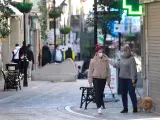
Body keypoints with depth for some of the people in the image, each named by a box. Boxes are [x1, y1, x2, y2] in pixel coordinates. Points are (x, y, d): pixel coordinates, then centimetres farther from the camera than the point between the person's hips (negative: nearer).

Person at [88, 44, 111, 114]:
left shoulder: (106, 60, 2)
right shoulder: (93, 61, -4)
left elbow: (108, 70, 7)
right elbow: (90, 71, 1)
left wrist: (108, 79, 5)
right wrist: (90, 80, -2)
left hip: (103, 78, 2)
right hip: (96, 78, -2)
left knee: (101, 93, 9)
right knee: (97, 93, -8)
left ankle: (100, 104, 22)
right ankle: (99, 107, -10)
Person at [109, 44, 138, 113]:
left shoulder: (131, 59, -11)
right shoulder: (122, 58, 12)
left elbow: (133, 69, -16)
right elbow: (118, 65, 21)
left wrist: (133, 78, -19)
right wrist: (111, 63, 20)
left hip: (130, 79, -8)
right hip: (122, 78, 8)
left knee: (132, 93, -3)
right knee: (123, 93, 10)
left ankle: (135, 108, 4)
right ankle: (125, 108, 17)